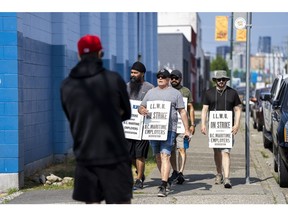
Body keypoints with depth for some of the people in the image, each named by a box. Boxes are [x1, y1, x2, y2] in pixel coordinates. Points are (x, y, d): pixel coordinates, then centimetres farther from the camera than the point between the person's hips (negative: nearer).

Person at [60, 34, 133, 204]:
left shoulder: (67, 85, 2)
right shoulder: (113, 79, -7)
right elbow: (126, 113, 6)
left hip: (85, 156, 4)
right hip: (114, 154, -3)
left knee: (92, 202, 10)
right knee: (122, 202, 2)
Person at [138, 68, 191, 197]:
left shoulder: (175, 93, 6)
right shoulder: (151, 92, 17)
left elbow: (182, 112, 5)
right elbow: (141, 107, 18)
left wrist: (186, 129, 0)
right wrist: (142, 110, -7)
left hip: (169, 129, -5)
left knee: (165, 156, -14)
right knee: (158, 156, 11)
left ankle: (163, 186, -18)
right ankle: (164, 178, 28)